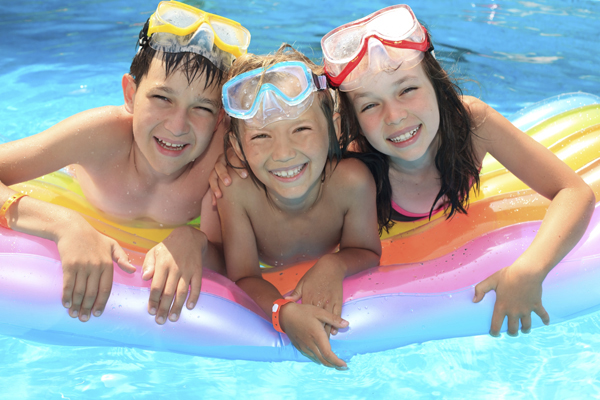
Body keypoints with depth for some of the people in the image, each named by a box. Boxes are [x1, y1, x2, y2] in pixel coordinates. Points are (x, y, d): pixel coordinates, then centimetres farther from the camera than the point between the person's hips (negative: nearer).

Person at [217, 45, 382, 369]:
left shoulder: (352, 182, -31)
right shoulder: (234, 189, -32)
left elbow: (368, 253, -13)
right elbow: (243, 278, -28)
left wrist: (334, 265, -37)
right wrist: (283, 312, -50)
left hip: (328, 293, 3)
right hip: (268, 292, -2)